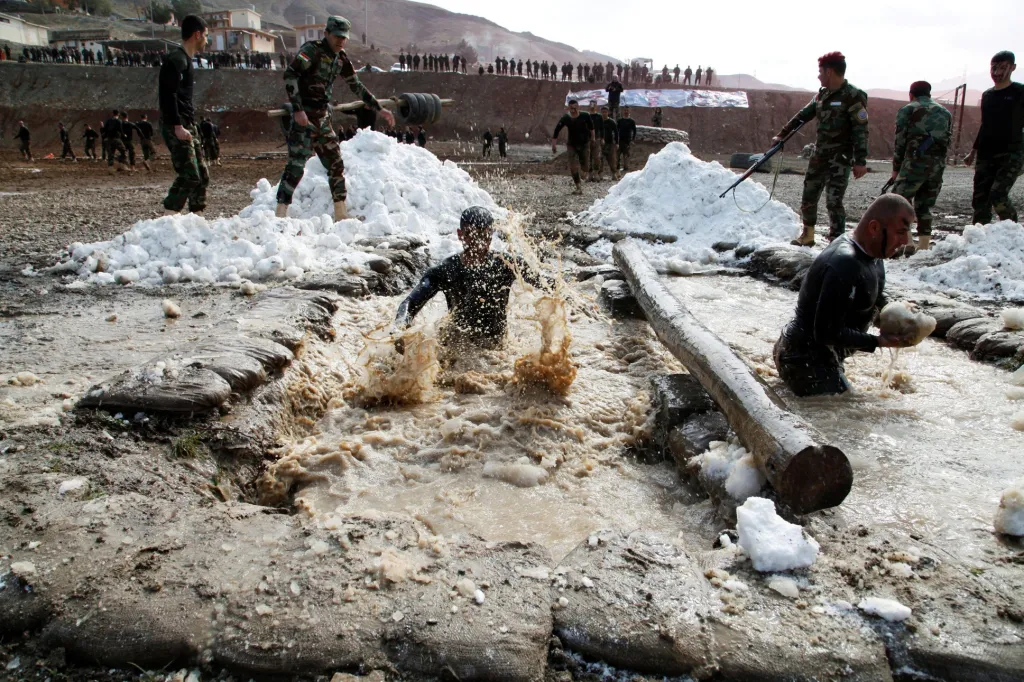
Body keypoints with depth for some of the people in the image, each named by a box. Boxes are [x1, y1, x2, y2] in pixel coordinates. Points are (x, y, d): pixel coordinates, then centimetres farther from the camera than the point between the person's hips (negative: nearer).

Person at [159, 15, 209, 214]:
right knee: (188, 175, -16)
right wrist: (178, 127, -24)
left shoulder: (186, 60, 20)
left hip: (187, 126, 10)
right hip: (176, 127, -10)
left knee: (202, 175, 10)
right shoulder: (176, 59, -10)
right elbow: (168, 94, -19)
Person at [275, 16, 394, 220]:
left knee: (336, 164, 7)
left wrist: (379, 109, 17)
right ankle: (280, 213, -9)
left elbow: (356, 87, 21)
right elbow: (290, 75, -20)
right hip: (304, 117, -8)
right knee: (296, 165, -12)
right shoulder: (312, 50, -11)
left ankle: (341, 214, 14)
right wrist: (297, 109, -27)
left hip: (323, 118, 8)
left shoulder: (341, 59, 11)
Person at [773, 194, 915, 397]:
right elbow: (827, 333, -27)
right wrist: (879, 342, -21)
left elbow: (876, 301, 19)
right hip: (807, 362, -10)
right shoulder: (845, 265, -28)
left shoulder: (872, 255, 4)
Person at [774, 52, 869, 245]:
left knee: (833, 201, -11)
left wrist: (860, 161, -19)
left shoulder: (853, 96, -13)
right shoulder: (822, 95, 10)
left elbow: (861, 130, -15)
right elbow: (803, 116, 21)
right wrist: (782, 134, 25)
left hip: (841, 158, -7)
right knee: (808, 196, 13)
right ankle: (807, 236, 30)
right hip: (820, 155, 8)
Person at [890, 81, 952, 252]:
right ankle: (924, 243, 13)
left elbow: (900, 141, 2)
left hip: (916, 161, -6)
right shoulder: (945, 113, 22)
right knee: (925, 203, 13)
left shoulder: (908, 110, 6)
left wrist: (896, 168, 8)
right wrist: (937, 160, 13)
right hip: (939, 164, 6)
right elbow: (947, 140, 13)